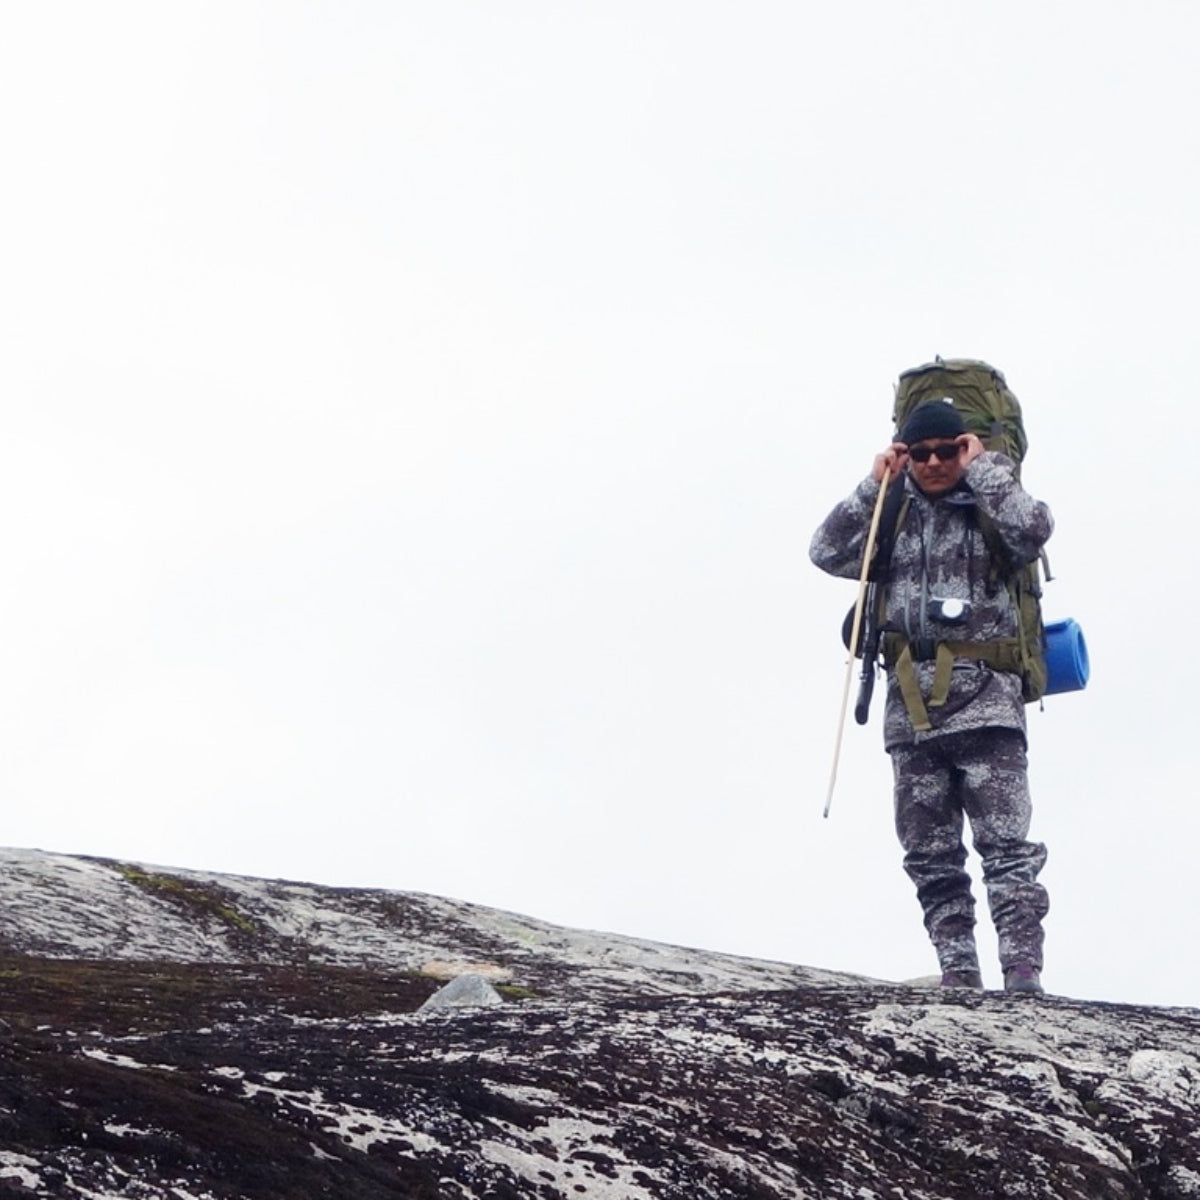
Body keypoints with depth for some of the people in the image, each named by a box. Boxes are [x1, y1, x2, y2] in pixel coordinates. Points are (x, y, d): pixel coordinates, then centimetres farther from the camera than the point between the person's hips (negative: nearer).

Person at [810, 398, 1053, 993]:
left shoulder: (989, 509, 7)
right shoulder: (894, 518, 17)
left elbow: (1034, 526, -15)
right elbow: (828, 553, 6)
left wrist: (982, 468, -3)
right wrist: (874, 486, 2)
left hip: (984, 698, -4)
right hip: (911, 704, 4)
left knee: (1006, 843, -12)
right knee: (929, 851, 3)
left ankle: (1023, 971, -17)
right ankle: (958, 972, 7)